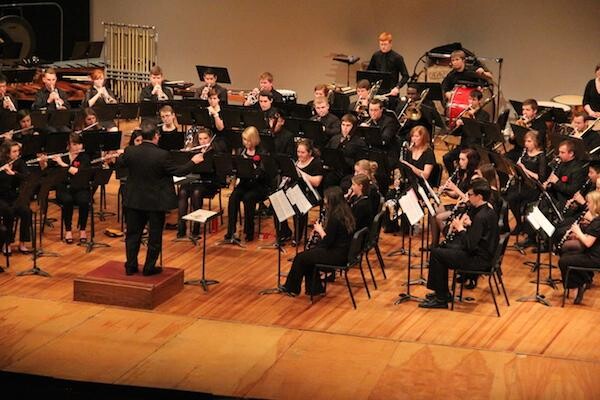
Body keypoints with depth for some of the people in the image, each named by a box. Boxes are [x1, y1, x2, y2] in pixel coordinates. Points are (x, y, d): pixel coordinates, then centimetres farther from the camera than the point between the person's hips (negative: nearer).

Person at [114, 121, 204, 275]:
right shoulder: (162, 155, -22)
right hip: (157, 202, -3)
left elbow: (119, 164, 10)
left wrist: (122, 154, 33)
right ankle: (149, 267, 15)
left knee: (133, 234, 15)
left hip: (135, 200, 3)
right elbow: (178, 172, -12)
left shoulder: (130, 152, -10)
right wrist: (193, 161, 4)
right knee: (155, 236, 10)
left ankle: (130, 266, 20)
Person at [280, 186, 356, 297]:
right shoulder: (345, 212, 6)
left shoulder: (335, 216, -22)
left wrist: (320, 230, -4)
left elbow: (328, 241, -20)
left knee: (300, 258, 2)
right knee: (307, 254, 21)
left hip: (337, 255, -10)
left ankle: (291, 288, 21)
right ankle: (315, 288, 22)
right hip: (343, 251, 10)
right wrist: (323, 229, 3)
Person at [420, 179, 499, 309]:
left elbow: (469, 245, -25)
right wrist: (468, 225, 3)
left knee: (436, 253, -8)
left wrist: (460, 228, -11)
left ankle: (441, 299, 0)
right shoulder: (489, 212, 7)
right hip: (485, 255, 10)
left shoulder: (481, 216, -24)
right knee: (441, 250, 21)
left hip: (478, 260, -10)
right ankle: (442, 292, 25)